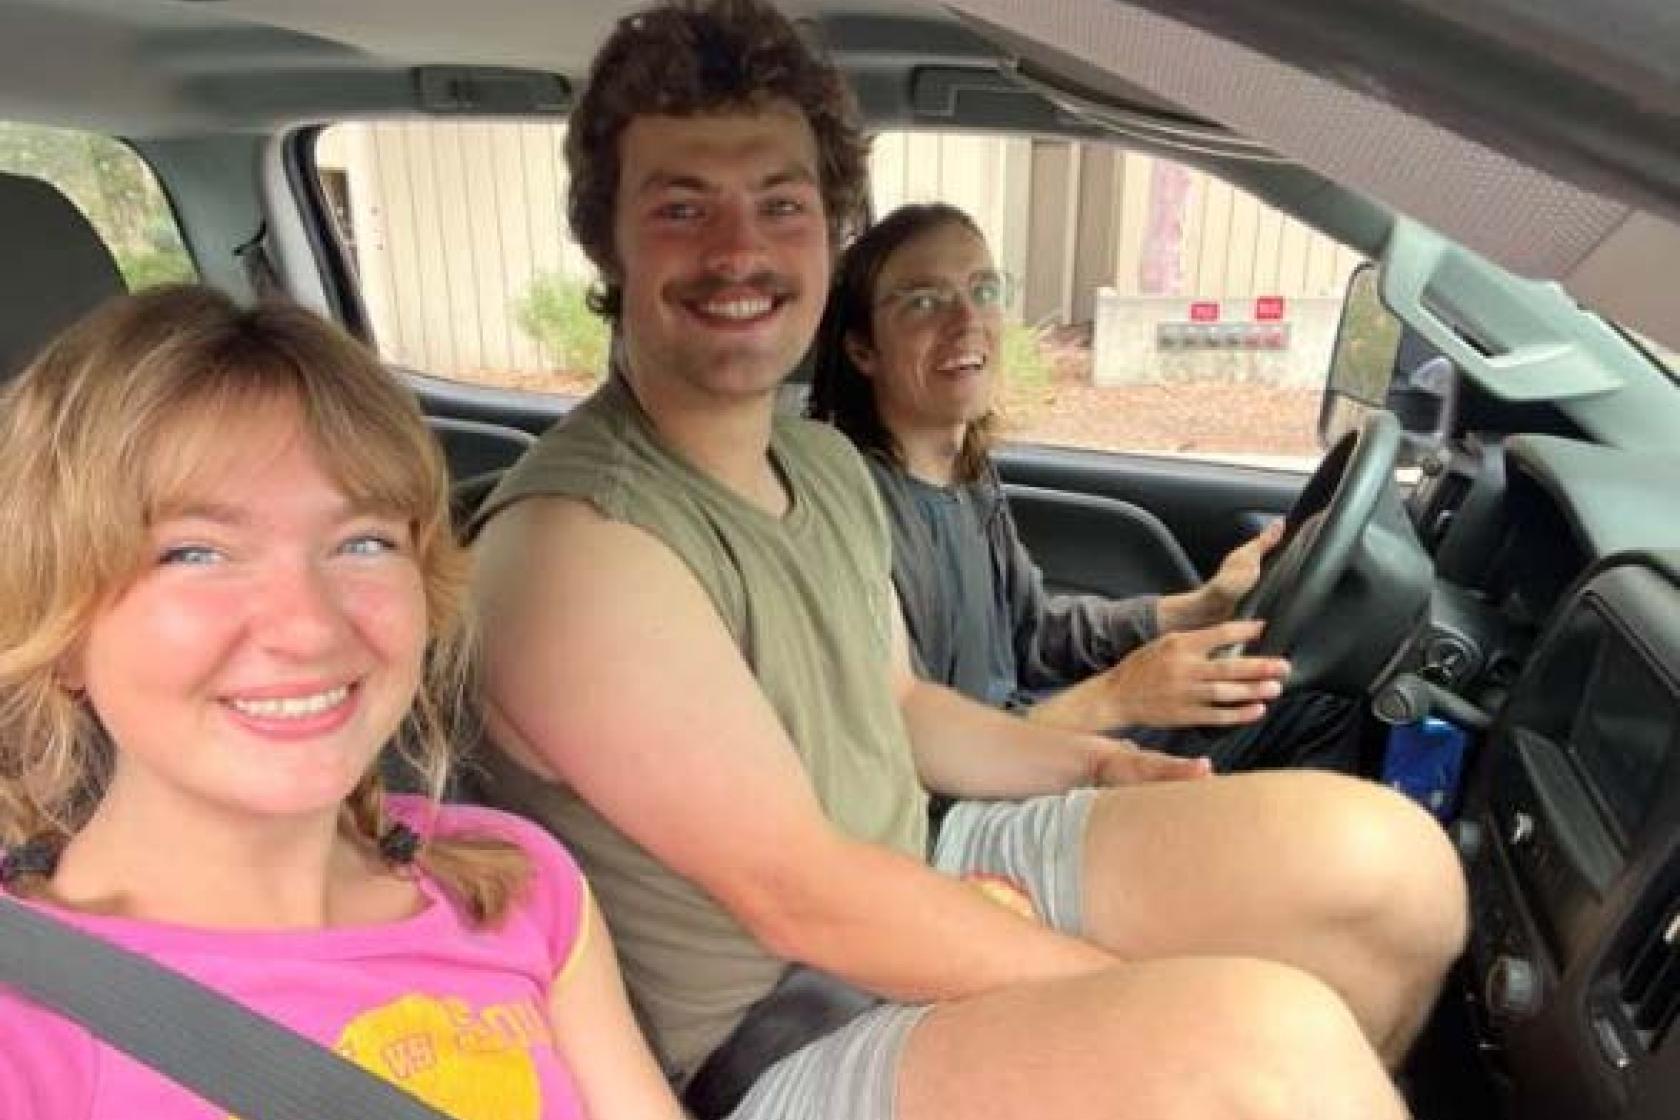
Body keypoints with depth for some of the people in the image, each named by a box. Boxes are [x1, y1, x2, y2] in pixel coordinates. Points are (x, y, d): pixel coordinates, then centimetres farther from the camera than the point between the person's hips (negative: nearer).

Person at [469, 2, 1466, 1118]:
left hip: (926, 883, 8)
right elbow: (801, 898, -22)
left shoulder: (827, 461, 5)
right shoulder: (573, 539, -22)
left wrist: (1100, 764, 1)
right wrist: (1159, 1002, -16)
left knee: (1377, 854, -7)